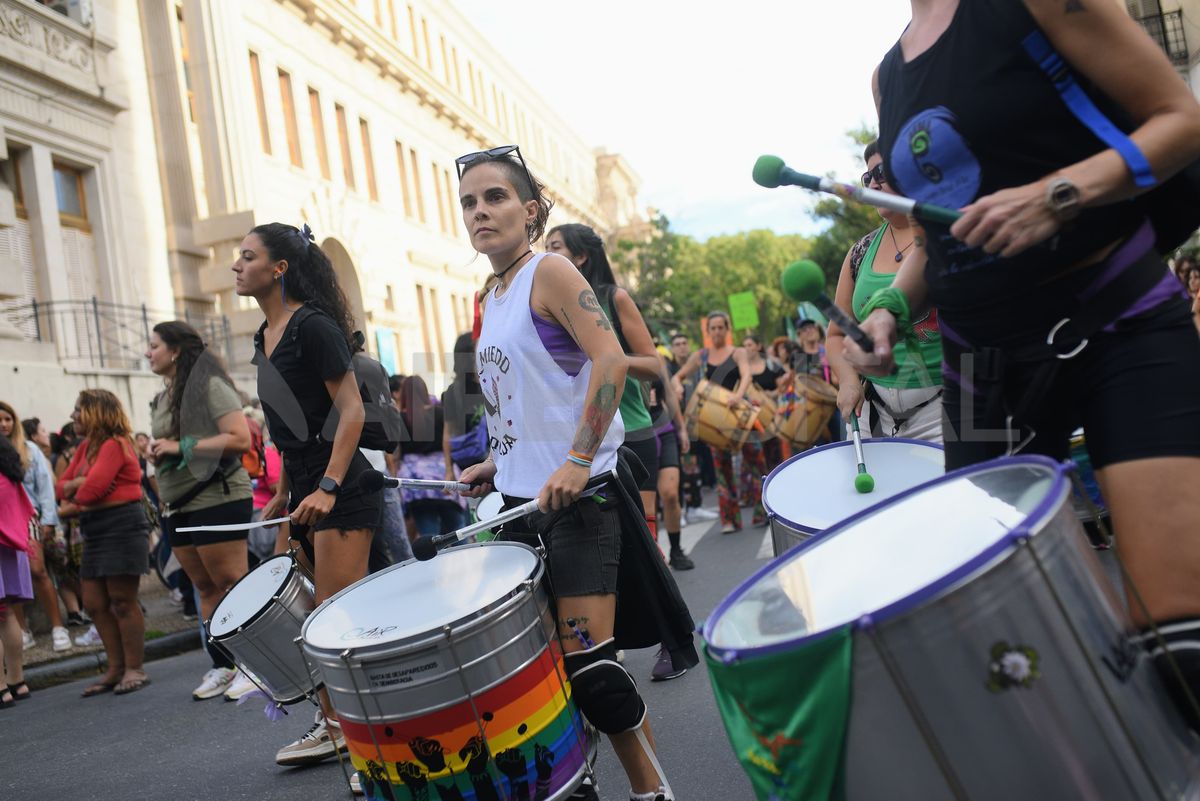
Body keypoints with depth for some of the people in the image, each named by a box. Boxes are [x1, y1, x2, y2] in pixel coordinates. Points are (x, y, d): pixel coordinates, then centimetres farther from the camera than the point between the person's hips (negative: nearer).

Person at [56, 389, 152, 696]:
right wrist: (74, 483, -8)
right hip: (96, 531, 10)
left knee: (122, 601, -6)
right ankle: (116, 669, 17)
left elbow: (93, 488, -20)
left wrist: (73, 504, 0)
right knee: (94, 603, 9)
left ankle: (134, 670, 1)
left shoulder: (114, 444, -12)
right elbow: (61, 486, 14)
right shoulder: (85, 447, 16)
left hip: (122, 526, -10)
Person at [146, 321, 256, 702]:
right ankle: (222, 666, 15)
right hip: (179, 507, 8)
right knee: (206, 589, 10)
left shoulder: (210, 386, -8)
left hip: (218, 500, -8)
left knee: (232, 584, -6)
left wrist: (182, 446, -18)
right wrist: (156, 453, 5)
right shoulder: (161, 400, 17)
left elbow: (240, 439, -18)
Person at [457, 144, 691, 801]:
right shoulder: (492, 300, 16)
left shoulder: (550, 272, -8)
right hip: (522, 501, 8)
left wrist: (578, 460, -27)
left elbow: (610, 360, -20)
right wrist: (497, 464, 14)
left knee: (589, 666, -9)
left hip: (577, 497, -8)